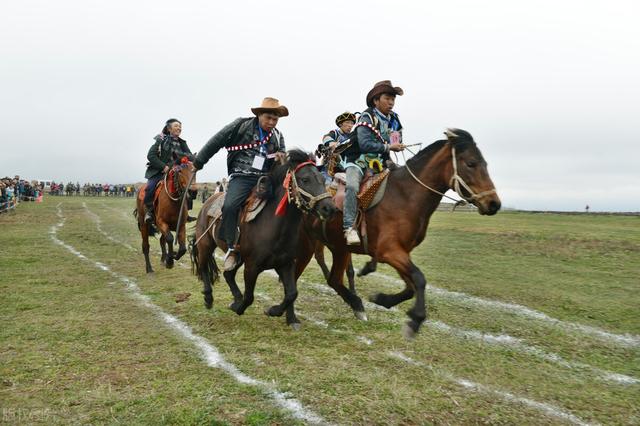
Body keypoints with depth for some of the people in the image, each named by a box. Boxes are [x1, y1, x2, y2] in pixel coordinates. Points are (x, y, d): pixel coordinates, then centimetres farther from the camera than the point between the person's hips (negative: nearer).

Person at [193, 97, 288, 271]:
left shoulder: (278, 136, 15)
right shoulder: (241, 125, 2)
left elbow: (282, 155, 26)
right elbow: (216, 142, 6)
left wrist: (281, 157, -2)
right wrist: (198, 162, 9)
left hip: (265, 178, 4)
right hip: (241, 177, -4)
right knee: (230, 206, -29)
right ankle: (232, 249, -15)